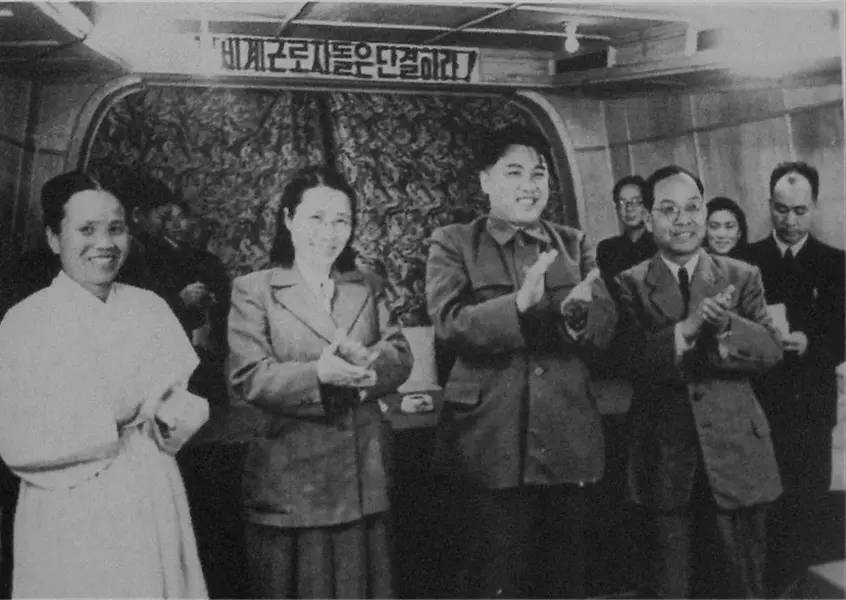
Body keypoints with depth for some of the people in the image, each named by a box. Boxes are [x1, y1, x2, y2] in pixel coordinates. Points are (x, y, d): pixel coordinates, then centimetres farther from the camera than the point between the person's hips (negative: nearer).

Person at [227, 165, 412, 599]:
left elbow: (400, 356, 4)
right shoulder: (253, 290, -1)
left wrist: (366, 363, -19)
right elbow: (249, 377, -11)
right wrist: (317, 373, -26)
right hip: (289, 482, -4)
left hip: (362, 480, 4)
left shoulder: (367, 288, 14)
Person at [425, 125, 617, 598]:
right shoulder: (453, 244, 2)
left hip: (566, 442, 4)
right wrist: (519, 304, -28)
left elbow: (606, 327, 2)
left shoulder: (574, 244, 12)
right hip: (489, 445, -3)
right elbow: (449, 323, -13)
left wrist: (578, 314, -21)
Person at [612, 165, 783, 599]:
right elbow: (631, 358, -13)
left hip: (735, 450, 1)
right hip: (664, 456, -1)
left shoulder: (742, 277, 4)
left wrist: (726, 325, -26)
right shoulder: (631, 284, 1)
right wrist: (686, 328, -28)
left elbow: (772, 350, -7)